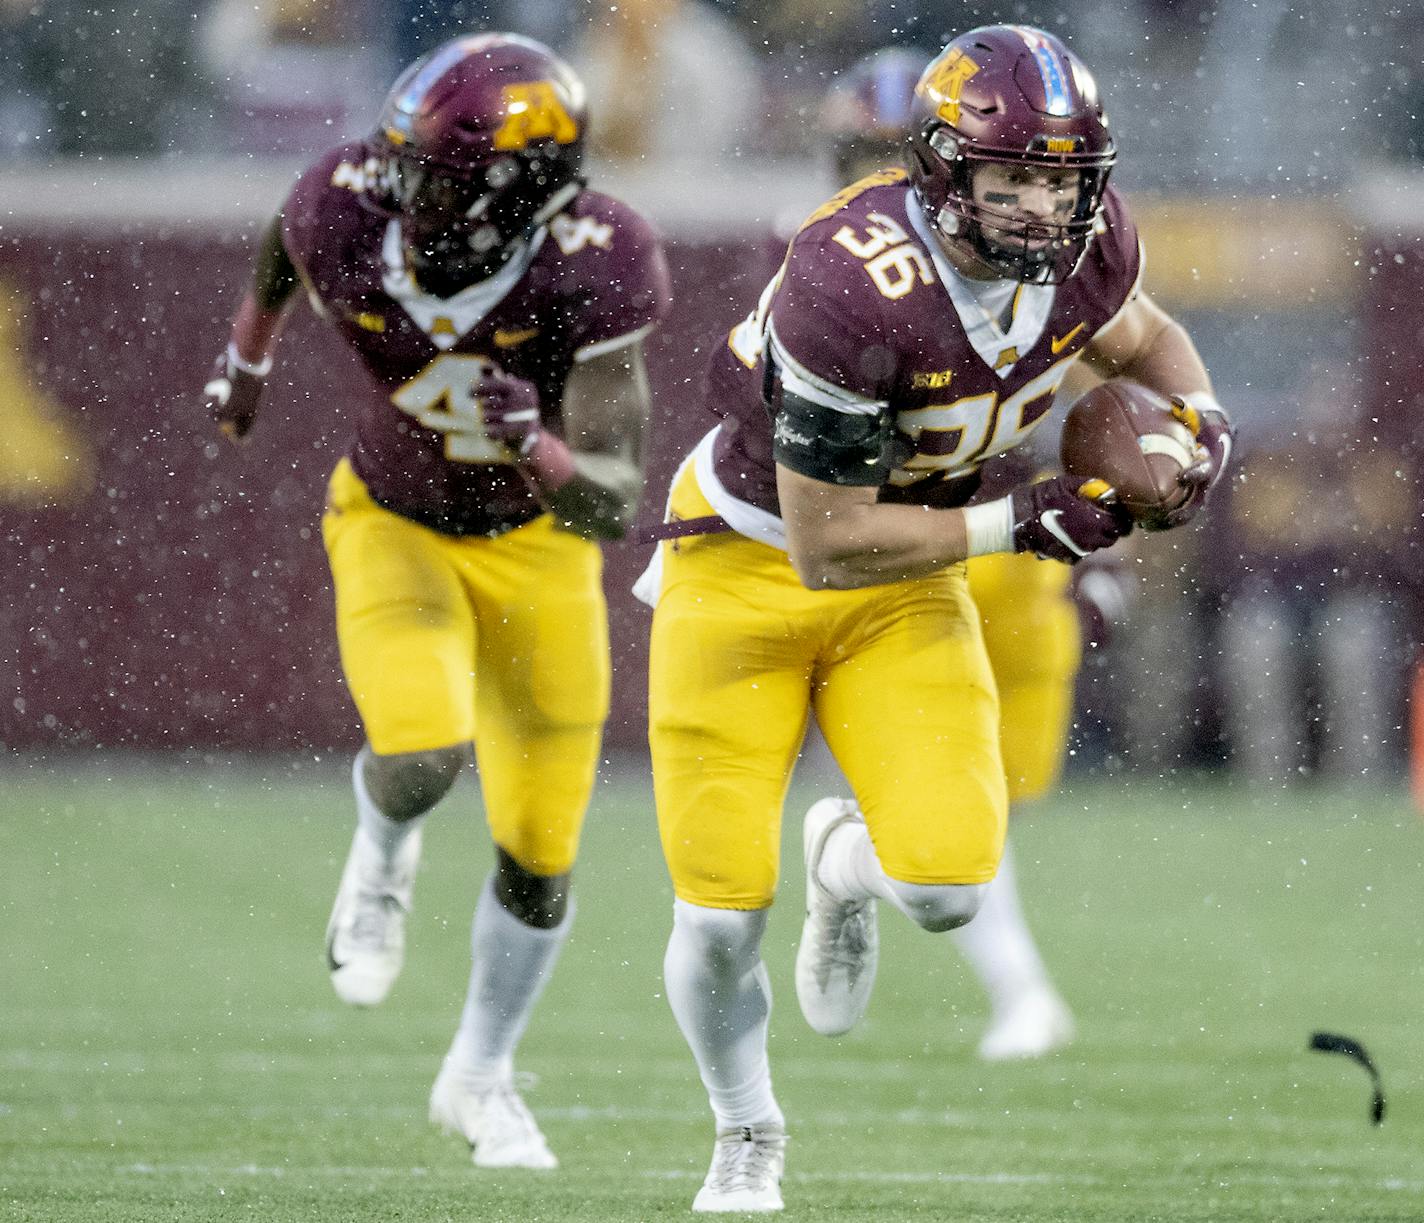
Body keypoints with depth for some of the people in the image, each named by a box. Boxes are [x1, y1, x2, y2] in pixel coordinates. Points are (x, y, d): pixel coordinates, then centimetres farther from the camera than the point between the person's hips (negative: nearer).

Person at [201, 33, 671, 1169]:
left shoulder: (590, 272, -33)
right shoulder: (348, 214, -28)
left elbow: (612, 502, -32)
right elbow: (286, 241, 0)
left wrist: (538, 448, -53)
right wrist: (248, 354, 16)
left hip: (534, 540, 0)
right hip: (394, 525, 0)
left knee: (539, 852, 8)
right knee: (423, 750, -28)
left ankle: (481, 1075, 34)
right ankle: (383, 861, 11)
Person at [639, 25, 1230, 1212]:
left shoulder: (1087, 238, -15)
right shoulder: (852, 288, -35)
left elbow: (1143, 338, 11)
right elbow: (827, 546, -28)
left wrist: (1197, 416, -11)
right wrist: (1019, 523, -25)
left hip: (906, 581, 4)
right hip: (753, 559, -4)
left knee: (948, 885, -14)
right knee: (723, 912, -2)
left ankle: (848, 862, 25)